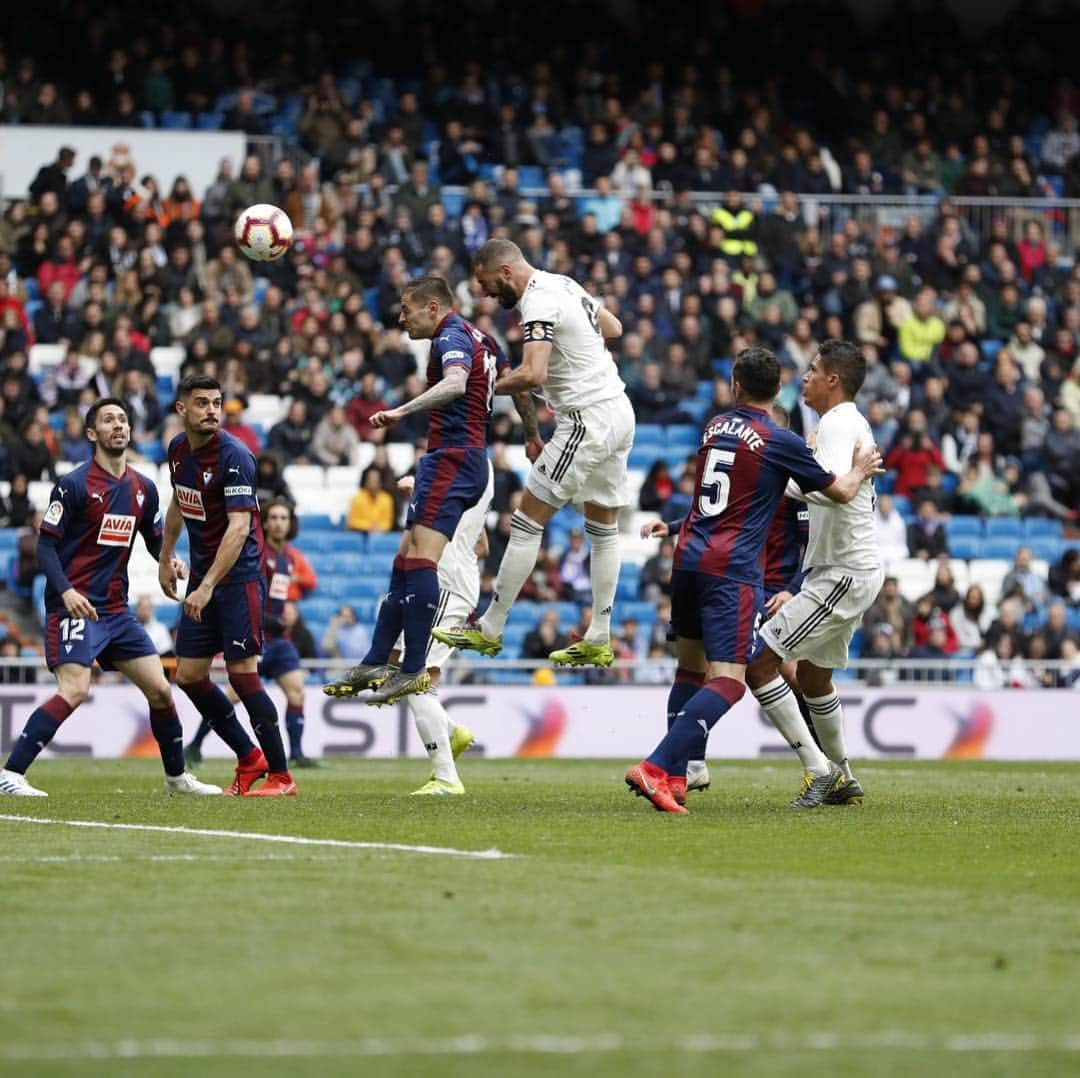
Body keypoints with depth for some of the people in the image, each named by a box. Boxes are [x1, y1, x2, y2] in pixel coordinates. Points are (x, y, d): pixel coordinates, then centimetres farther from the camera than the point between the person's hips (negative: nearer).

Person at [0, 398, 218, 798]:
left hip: (116, 610, 7)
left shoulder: (143, 488, 12)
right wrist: (65, 590, -23)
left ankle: (176, 776, 24)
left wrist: (170, 560, -1)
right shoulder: (74, 485, -8)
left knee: (159, 689, 6)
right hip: (75, 606, -7)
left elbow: (154, 539, 23)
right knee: (75, 690, -23)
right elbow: (45, 544, -8)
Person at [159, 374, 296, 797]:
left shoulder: (234, 456, -18)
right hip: (202, 574, 8)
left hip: (239, 576, -8)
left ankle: (280, 775, -3)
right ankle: (250, 759, 20)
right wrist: (165, 559, 26)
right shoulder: (178, 449, 6)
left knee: (242, 674, -12)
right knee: (189, 676, 6)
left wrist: (208, 587, -30)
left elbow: (239, 527, -25)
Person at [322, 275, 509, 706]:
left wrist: (402, 411, -39)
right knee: (405, 560, 10)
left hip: (451, 457, -11)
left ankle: (413, 670, -19)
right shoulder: (478, 338, 18)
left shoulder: (451, 336, -11)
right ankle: (376, 663, 11)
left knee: (419, 559, -16)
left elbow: (454, 384, -32)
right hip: (471, 457, 11)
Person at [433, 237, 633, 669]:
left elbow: (533, 374, -28)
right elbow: (614, 328, 27)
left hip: (588, 420, -10)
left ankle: (490, 630, 1)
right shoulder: (564, 284, 12)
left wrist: (488, 388, -13)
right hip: (620, 411, 10)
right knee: (603, 528, 14)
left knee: (527, 523, -4)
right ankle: (599, 641, 18)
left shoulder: (537, 303, -17)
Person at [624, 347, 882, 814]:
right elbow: (840, 492, 7)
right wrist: (860, 470, 27)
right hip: (733, 571, -7)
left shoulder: (714, 428, 12)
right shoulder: (781, 442, -5)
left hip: (689, 560, 7)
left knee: (690, 668, 18)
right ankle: (655, 767, -25)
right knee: (728, 681, -11)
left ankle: (674, 778, 13)